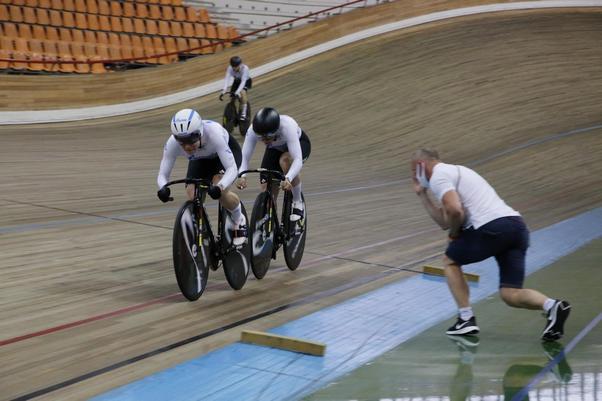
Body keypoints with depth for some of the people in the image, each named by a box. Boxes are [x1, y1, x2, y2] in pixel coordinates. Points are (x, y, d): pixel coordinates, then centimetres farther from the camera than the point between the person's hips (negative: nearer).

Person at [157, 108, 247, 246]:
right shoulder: (172, 143, -33)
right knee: (192, 198, -17)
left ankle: (239, 221, 1)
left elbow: (232, 168, -43)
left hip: (227, 151, -3)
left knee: (220, 192, -29)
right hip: (200, 160, 4)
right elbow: (162, 175, -29)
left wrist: (219, 187, -62)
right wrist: (163, 188, -53)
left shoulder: (213, 133, -42)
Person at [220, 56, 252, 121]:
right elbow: (227, 78, -37)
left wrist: (237, 92, -55)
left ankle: (244, 113, -27)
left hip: (246, 81, -4)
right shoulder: (230, 68, -28)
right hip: (237, 81, 4)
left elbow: (243, 81, -43)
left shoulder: (245, 68, -36)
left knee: (242, 92, -32)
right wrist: (224, 90, -51)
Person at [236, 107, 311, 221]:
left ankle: (298, 203, -17)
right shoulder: (253, 130, -33)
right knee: (266, 192, -11)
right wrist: (242, 176, -53)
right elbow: (244, 157, -33)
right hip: (275, 149, 4)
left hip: (300, 143, -3)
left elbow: (298, 159, -48)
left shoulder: (287, 126, -42)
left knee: (285, 160, -38)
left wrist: (288, 179, -65)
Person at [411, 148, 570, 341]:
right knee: (511, 294, 6)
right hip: (517, 225, 8)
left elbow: (455, 211, -15)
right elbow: (445, 221, 33)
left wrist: (454, 234, 4)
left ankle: (466, 319, 12)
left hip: (492, 227, -8)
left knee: (450, 260, 17)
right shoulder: (454, 171, 32)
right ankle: (552, 306, -20)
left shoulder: (438, 176, 3)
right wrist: (422, 195, 37)